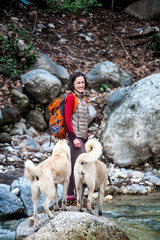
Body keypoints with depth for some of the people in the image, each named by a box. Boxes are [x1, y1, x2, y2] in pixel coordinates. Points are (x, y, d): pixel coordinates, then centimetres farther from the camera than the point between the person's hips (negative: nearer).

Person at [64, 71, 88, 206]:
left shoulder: (83, 98, 17)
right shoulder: (71, 97, -8)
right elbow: (67, 120, -13)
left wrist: (86, 138, 18)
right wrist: (74, 138, -18)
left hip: (82, 137, 8)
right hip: (74, 136, -8)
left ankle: (71, 197, 12)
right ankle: (78, 197, -8)